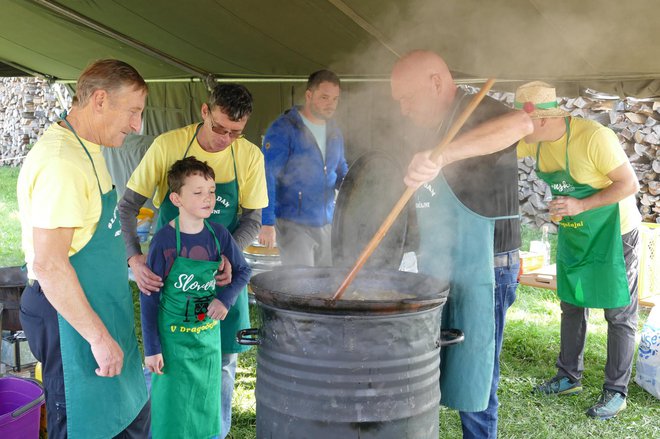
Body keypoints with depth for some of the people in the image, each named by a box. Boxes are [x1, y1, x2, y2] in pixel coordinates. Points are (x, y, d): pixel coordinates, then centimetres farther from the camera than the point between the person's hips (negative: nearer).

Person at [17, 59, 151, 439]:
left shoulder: (87, 150, 9)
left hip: (101, 307, 10)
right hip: (72, 318, -10)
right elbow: (48, 265, -27)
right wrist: (99, 336, -22)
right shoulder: (61, 163, -24)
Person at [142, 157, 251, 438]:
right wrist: (151, 348, -10)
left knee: (205, 404, 17)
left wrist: (226, 299, -11)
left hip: (208, 334, 4)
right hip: (173, 336, -4)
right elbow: (149, 297, -11)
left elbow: (242, 270, 8)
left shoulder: (218, 234, -6)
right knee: (171, 405, 8)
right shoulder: (164, 241, -17)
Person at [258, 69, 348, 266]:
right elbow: (267, 177, -15)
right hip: (293, 225, -7)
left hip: (326, 224, 7)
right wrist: (267, 223, -20)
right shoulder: (283, 129, -12)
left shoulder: (335, 132, 9)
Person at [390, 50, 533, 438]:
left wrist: (441, 155, -47)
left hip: (480, 273, -9)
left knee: (472, 383, 2)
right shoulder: (440, 127, 15)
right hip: (440, 271, 9)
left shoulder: (477, 114, -13)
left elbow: (520, 123, -39)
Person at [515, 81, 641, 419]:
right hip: (572, 233, 7)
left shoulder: (594, 137, -28)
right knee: (572, 307, 16)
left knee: (619, 314, 4)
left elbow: (630, 184, -23)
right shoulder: (534, 139, -8)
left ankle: (616, 391, 16)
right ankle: (569, 378, 31)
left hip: (613, 231, -7)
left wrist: (580, 205, -31)